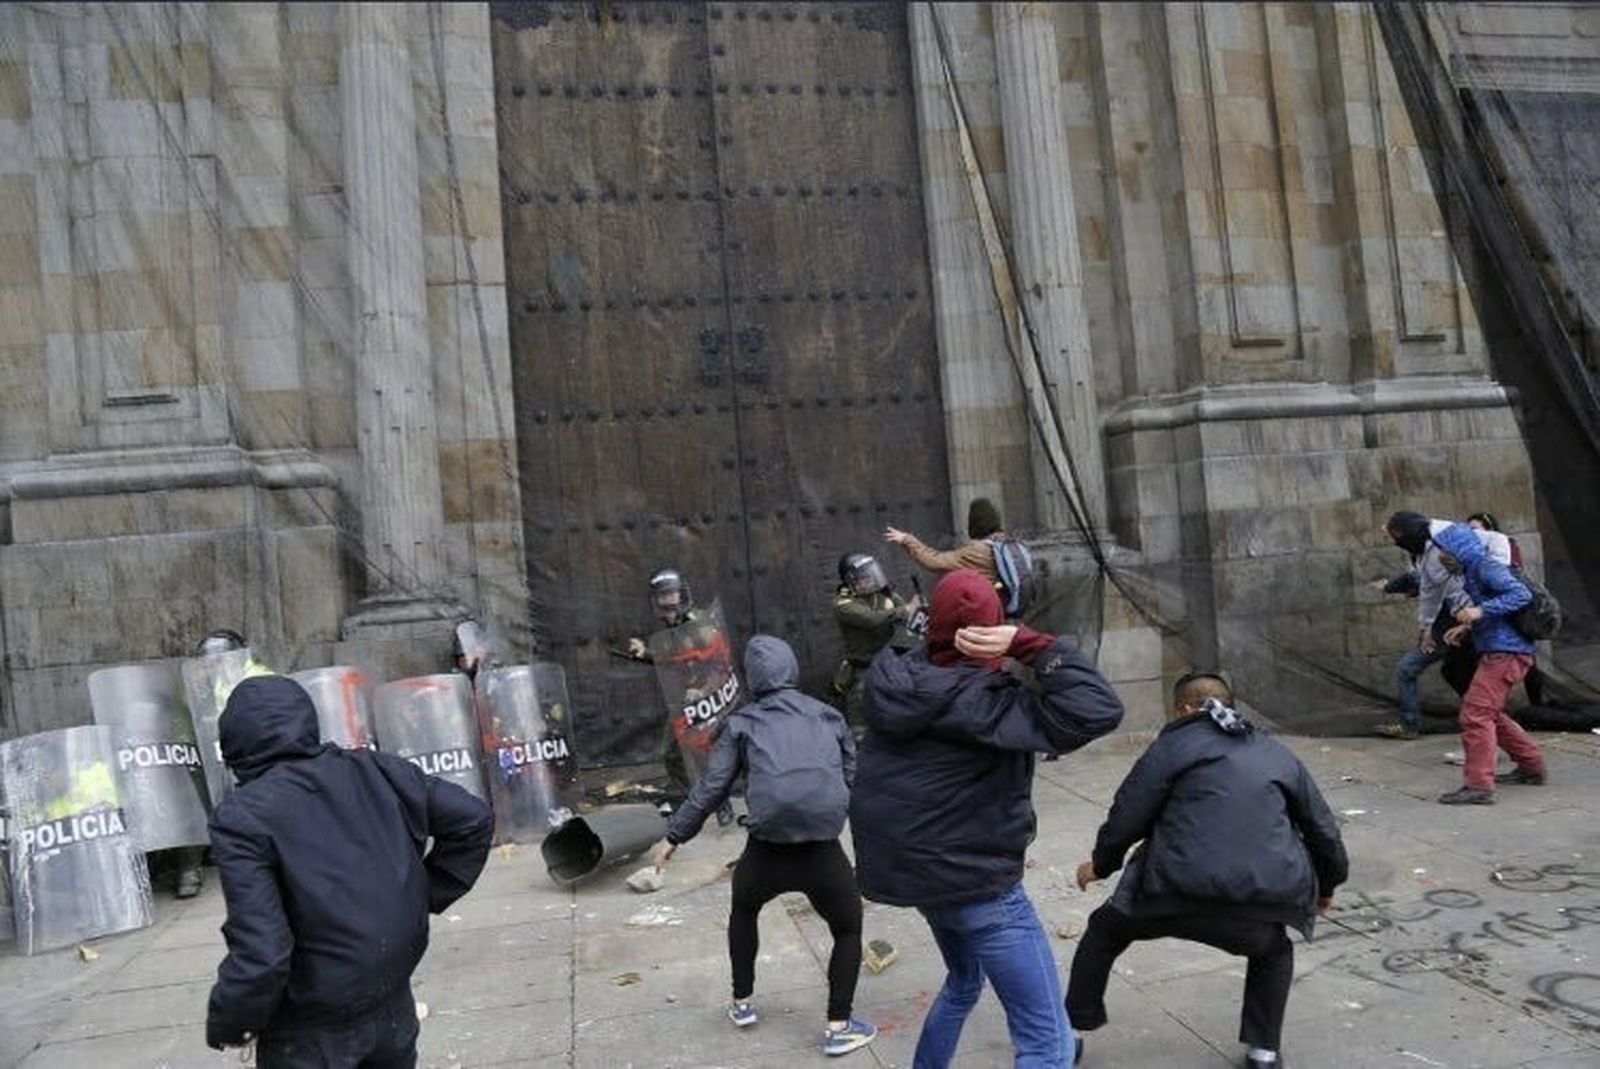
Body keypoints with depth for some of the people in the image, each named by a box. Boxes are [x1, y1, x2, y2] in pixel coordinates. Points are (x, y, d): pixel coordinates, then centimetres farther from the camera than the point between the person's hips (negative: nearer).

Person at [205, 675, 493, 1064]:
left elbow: (261, 952, -23)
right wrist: (427, 896, 8)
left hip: (311, 1034, -4)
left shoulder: (241, 817, -17)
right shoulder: (373, 769, -4)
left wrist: (228, 1022, -5)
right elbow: (473, 819, -1)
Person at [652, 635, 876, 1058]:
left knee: (743, 912, 33)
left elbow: (711, 788, 6)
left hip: (766, 851, 1)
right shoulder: (828, 715, 14)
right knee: (848, 930, 25)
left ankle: (742, 1003, 42)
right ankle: (838, 1027, 21)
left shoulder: (743, 722, 10)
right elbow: (854, 780, 12)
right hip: (823, 852, 0)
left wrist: (674, 836, 14)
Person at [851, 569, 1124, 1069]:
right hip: (975, 880, -8)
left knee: (964, 981, 34)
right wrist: (1027, 643, -30)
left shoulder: (897, 679, -5)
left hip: (912, 867, 8)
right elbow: (1098, 711, -31)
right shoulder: (983, 701, -25)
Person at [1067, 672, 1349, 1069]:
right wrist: (1326, 886, 46)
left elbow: (1127, 816, 6)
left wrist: (1101, 864, 24)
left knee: (1104, 931, 23)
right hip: (1270, 899, 4)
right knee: (1274, 951, 39)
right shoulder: (1277, 753, 22)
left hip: (1181, 891, -3)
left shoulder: (1175, 743, 10)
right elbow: (1322, 828, 29)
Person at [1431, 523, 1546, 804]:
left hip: (1506, 652, -11)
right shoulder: (1472, 572, 18)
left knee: (1475, 714, -13)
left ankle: (1478, 785, -13)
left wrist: (1480, 611, -28)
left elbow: (1521, 594, -25)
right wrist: (1466, 628, 13)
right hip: (1496, 652, 11)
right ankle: (1532, 767, 31)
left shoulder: (1486, 567, -12)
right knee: (1489, 714, 21)